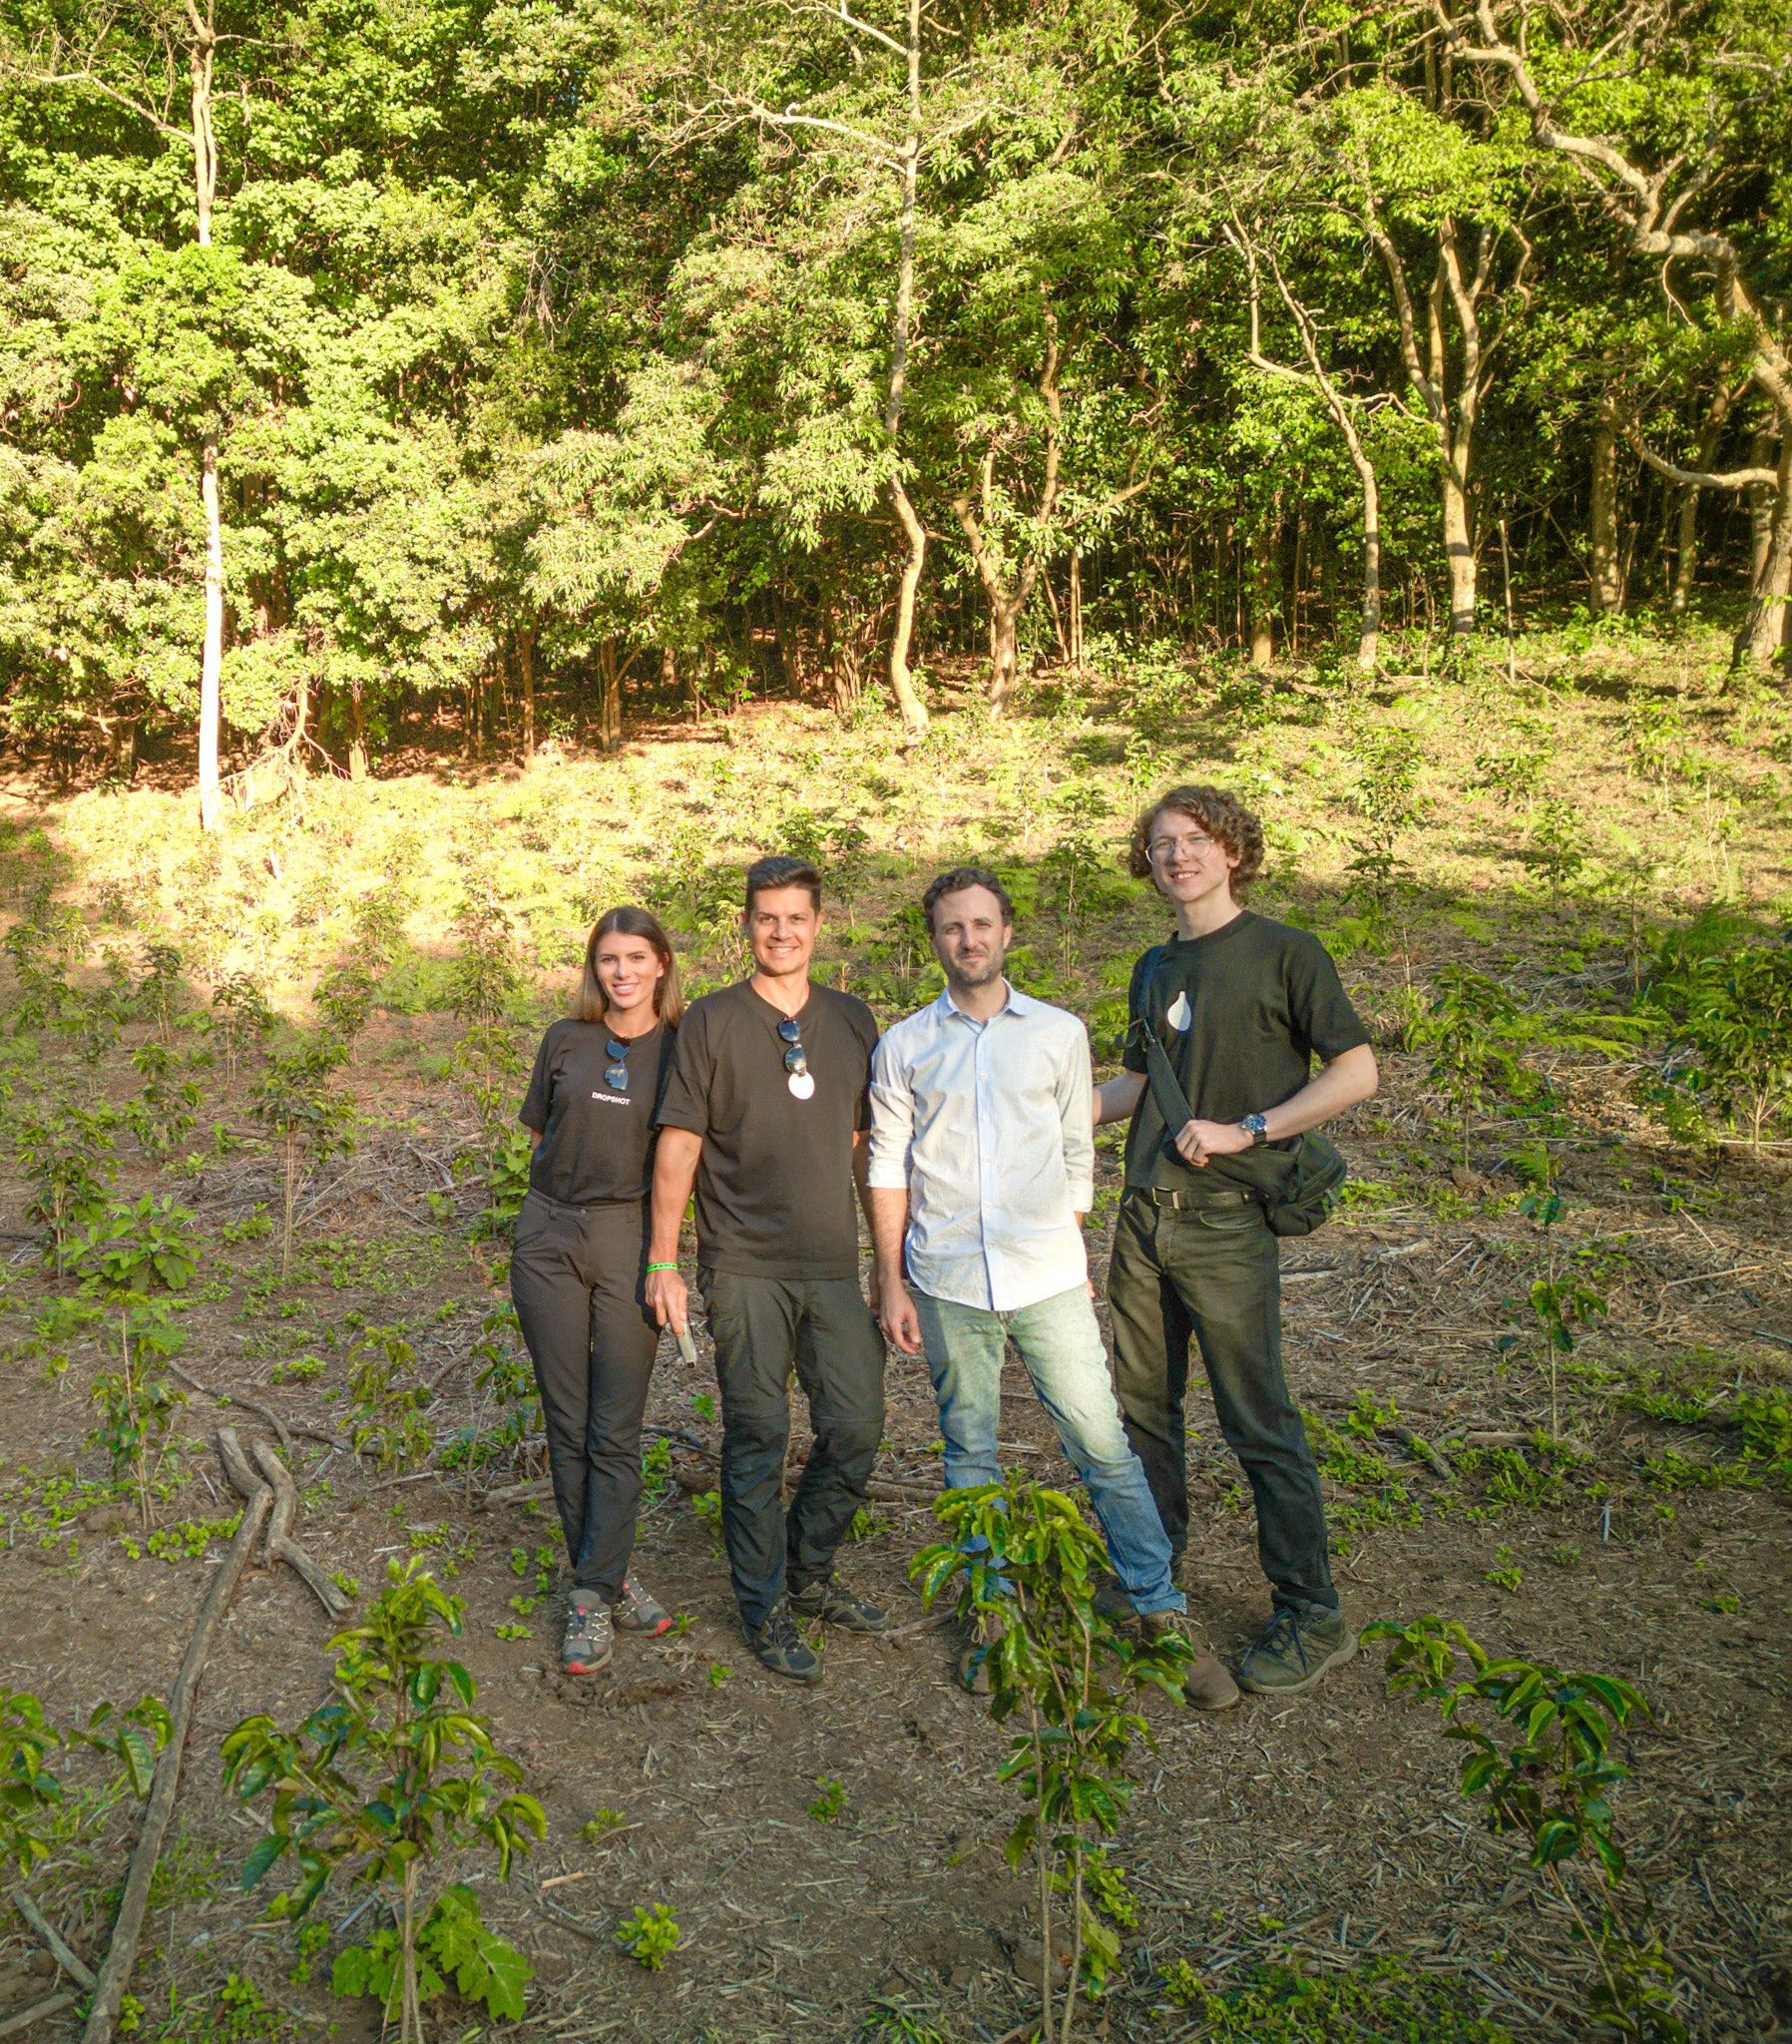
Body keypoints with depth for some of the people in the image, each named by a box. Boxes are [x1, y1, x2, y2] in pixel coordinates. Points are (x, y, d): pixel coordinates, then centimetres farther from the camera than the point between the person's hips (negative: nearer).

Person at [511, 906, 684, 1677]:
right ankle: (608, 1578, 19)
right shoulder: (565, 1040, 7)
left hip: (631, 1238, -2)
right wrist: (580, 1177, 6)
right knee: (566, 1425, 6)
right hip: (550, 1236, 2)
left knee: (616, 1431, -3)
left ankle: (593, 1597, 5)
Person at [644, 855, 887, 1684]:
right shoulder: (713, 1020, -1)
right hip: (745, 1268, -4)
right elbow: (679, 1143, -1)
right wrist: (662, 1259, -5)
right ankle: (764, 1608, 19)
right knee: (757, 1438, 3)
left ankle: (808, 1576, 29)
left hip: (833, 1264, 4)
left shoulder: (851, 1019, 10)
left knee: (856, 1426, 6)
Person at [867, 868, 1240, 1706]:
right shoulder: (903, 1047, 5)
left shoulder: (1060, 1033, 6)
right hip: (946, 1282, 1)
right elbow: (888, 1167, 6)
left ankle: (1162, 1616, 12)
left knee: (1103, 1443, -1)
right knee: (969, 1453, 10)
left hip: (1049, 1280, 0)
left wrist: (1066, 1255, 10)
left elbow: (1077, 1156, 12)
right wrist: (891, 1282, 2)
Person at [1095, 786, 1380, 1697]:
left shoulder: (1284, 953, -6)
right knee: (1142, 1407, 15)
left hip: (1226, 1220, -6)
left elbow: (1357, 1072, -9)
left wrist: (1245, 1130, -15)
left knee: (1259, 1423, -2)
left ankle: (1311, 1616, 12)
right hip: (1144, 1213, 7)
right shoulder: (1155, 969, 14)